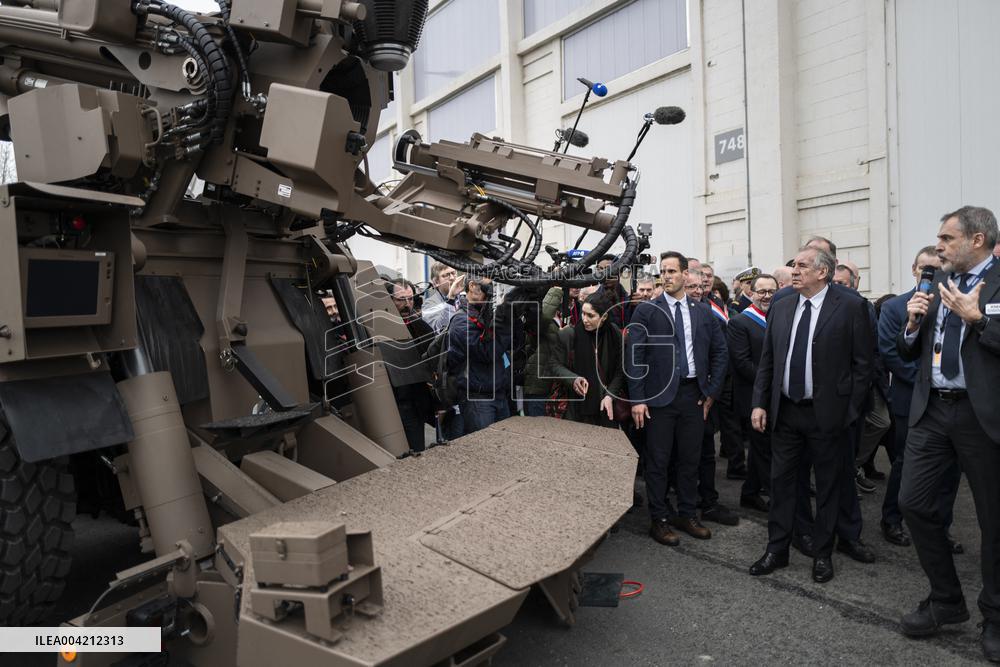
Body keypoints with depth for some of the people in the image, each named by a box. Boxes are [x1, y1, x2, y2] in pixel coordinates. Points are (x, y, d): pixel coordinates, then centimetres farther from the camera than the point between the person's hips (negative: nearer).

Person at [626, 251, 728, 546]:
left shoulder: (703, 312, 7)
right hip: (659, 395, -3)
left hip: (694, 394, 3)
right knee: (657, 461, 4)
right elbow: (634, 355, -7)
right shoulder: (646, 311, -4)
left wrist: (712, 391, 6)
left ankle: (687, 515, 27)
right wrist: (637, 399, -12)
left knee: (690, 458, 12)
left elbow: (720, 351, 12)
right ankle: (659, 519, 17)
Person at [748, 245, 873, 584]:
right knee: (781, 482, 11)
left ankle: (822, 554, 25)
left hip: (828, 413, -4)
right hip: (785, 411, 4)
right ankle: (776, 550, 24)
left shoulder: (851, 306, -7)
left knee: (828, 486, 10)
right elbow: (767, 361, 9)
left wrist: (850, 411, -9)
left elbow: (863, 363, -7)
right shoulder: (781, 308, 7)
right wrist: (760, 403, 3)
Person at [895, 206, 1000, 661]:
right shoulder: (938, 282, 10)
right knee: (913, 501, 4)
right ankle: (945, 602, 23)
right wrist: (912, 322, -5)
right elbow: (907, 353, 12)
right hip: (931, 410, 6)